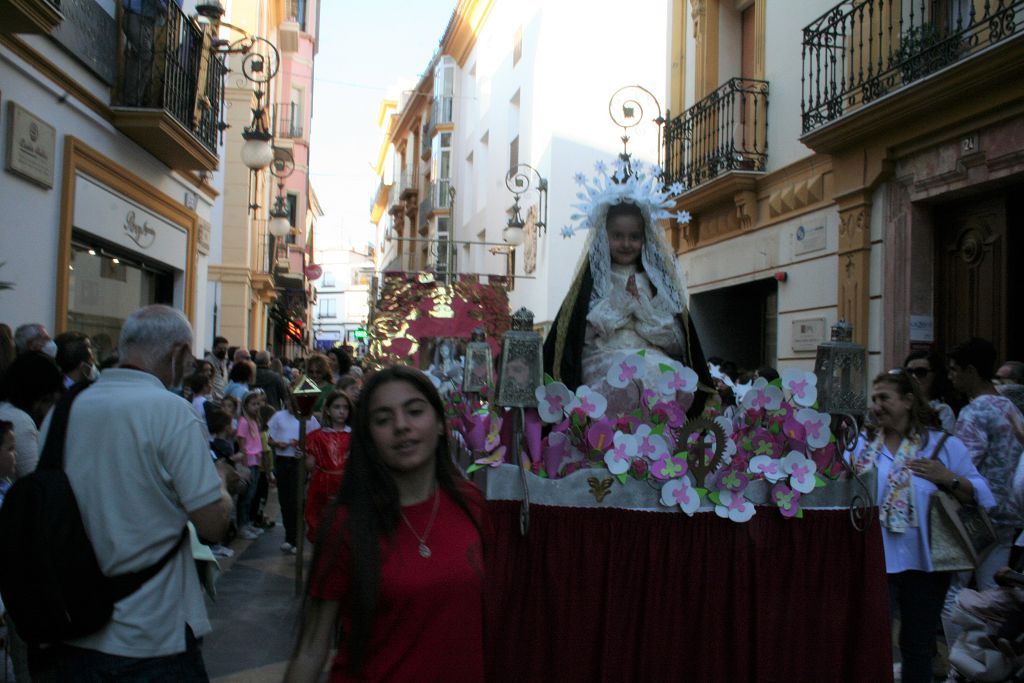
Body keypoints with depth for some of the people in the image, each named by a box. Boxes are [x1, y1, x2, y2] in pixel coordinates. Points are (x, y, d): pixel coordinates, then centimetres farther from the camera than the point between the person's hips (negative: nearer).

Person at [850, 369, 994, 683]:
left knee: (918, 646, 15)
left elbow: (980, 497, -2)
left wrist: (949, 478, -17)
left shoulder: (943, 444, 0)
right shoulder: (861, 444, 4)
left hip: (924, 563, 0)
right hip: (875, 560, 1)